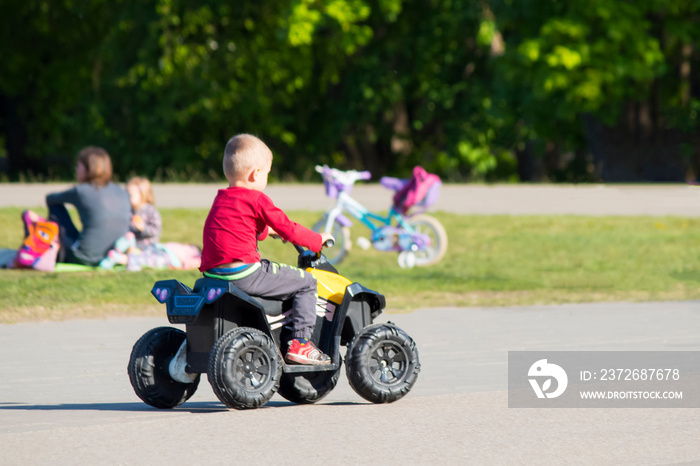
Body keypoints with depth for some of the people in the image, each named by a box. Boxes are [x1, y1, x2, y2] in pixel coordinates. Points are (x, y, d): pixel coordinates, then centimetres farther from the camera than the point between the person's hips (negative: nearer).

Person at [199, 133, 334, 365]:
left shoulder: (220, 199, 19)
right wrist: (318, 240, 10)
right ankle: (300, 342, 0)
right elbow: (288, 230, -6)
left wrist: (266, 231, 50)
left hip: (212, 274, 9)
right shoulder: (256, 199, -6)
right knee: (305, 282, 4)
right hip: (244, 274, -9)